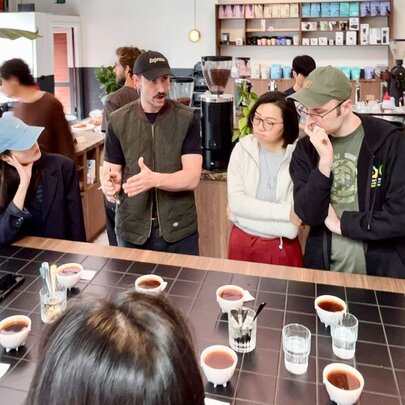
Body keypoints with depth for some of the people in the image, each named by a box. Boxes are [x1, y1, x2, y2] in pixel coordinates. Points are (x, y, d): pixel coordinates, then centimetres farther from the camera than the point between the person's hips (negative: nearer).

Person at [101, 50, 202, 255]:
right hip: (132, 228, 1)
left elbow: (192, 177, -14)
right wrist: (110, 184, -24)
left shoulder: (187, 119, -7)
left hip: (179, 228, -1)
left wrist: (154, 179, -31)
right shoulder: (118, 121, -2)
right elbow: (109, 170, 0)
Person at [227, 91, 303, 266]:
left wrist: (249, 209, -15)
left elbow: (292, 227, -20)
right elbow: (235, 201, -15)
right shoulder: (243, 148, -6)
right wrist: (285, 212, -20)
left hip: (282, 248, -2)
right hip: (242, 243, 3)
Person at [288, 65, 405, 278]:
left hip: (381, 270, -2)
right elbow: (308, 215, -12)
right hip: (323, 267, 3)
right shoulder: (306, 148, -4)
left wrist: (340, 223, -13)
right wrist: (324, 162, -22)